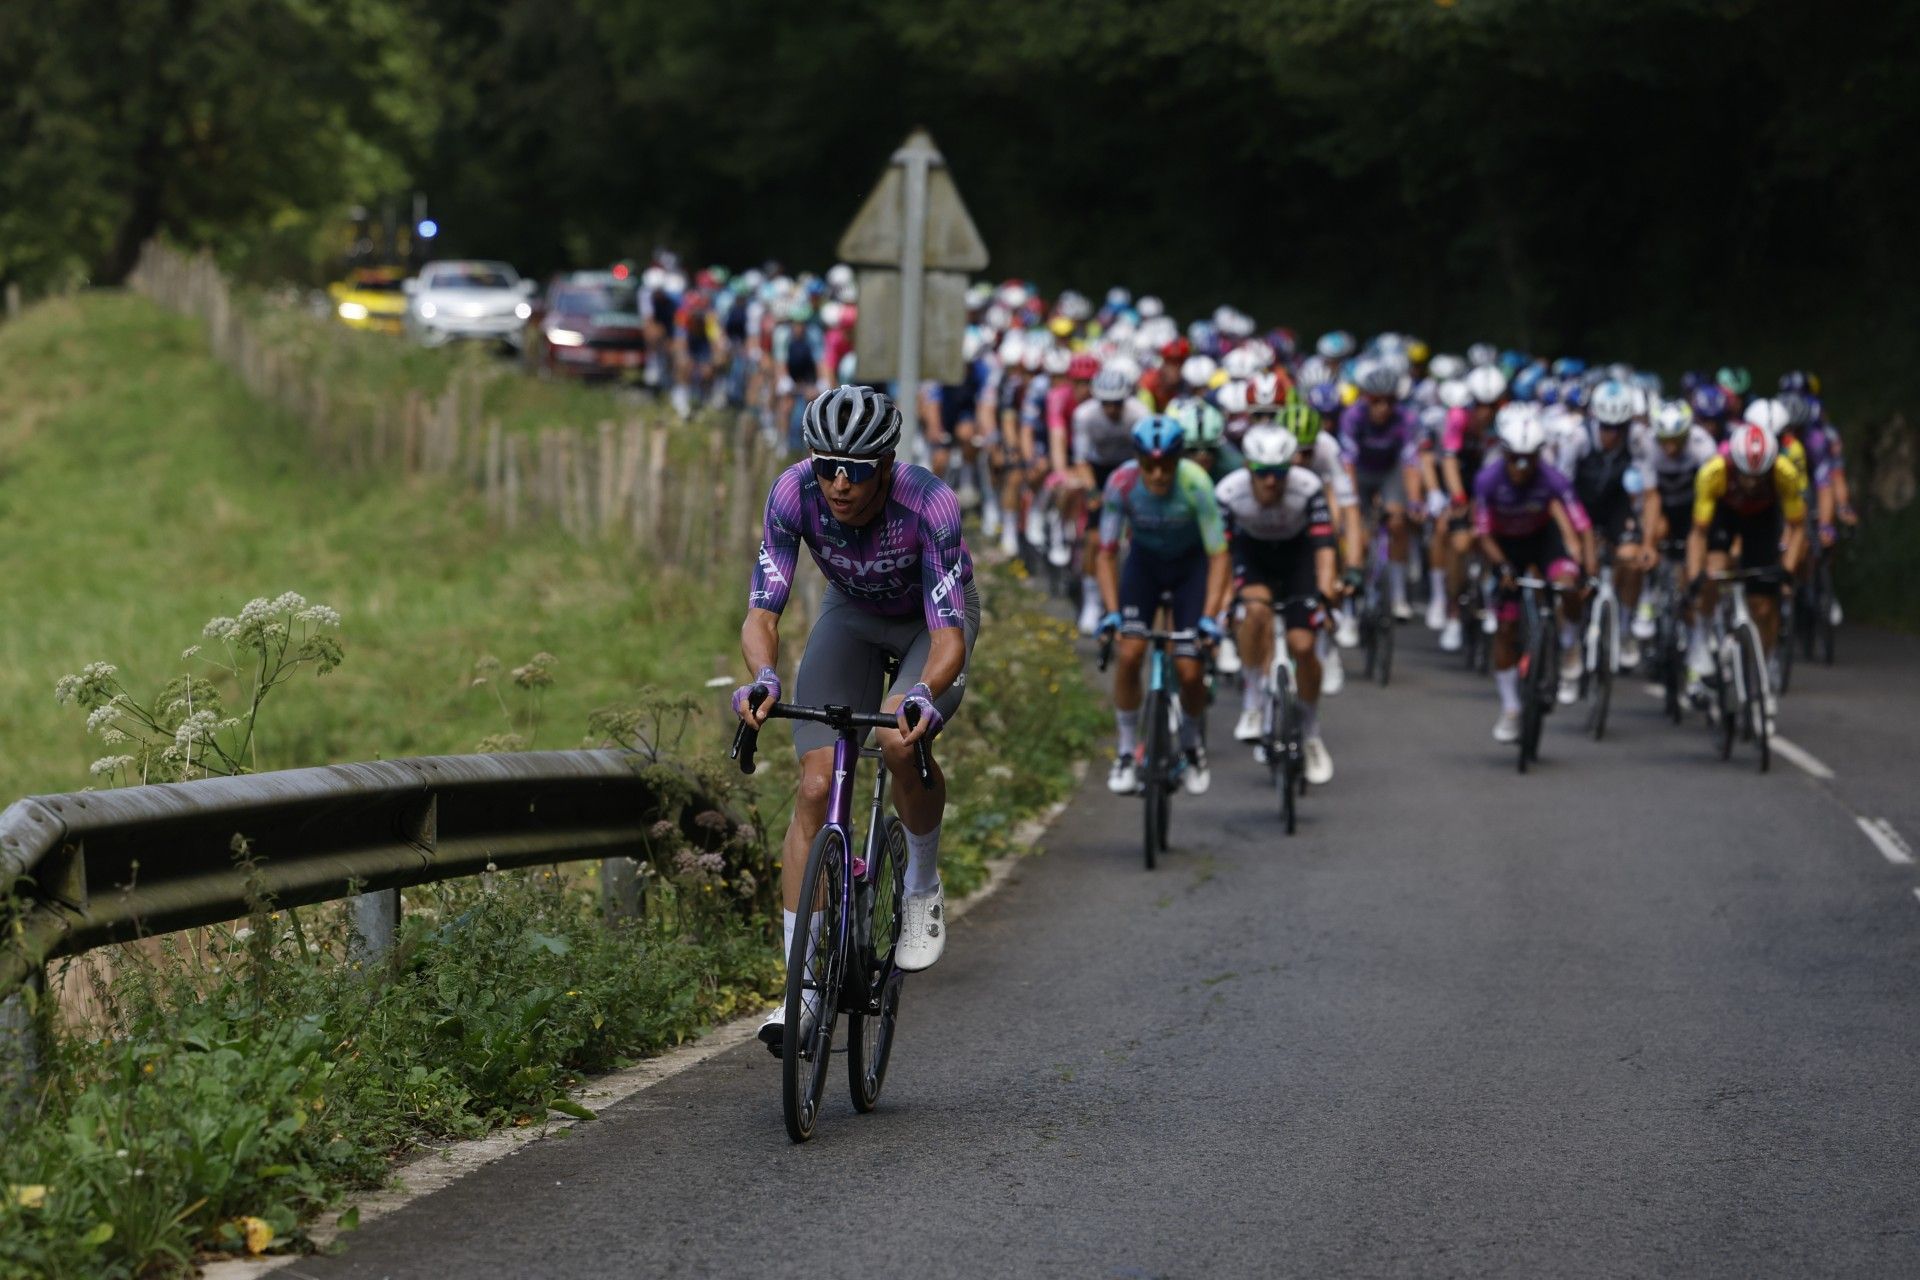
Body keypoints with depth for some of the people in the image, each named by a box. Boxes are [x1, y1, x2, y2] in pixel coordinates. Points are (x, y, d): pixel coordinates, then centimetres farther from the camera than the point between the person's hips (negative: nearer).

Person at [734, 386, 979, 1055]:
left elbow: (949, 634, -39)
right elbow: (761, 612, -31)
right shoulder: (794, 492, -30)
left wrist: (924, 693, -60)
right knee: (816, 784, -13)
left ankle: (923, 885, -2)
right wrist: (763, 677, -52)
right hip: (852, 615, 3)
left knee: (901, 744, -32)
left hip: (933, 617, -3)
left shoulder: (929, 503, -37)